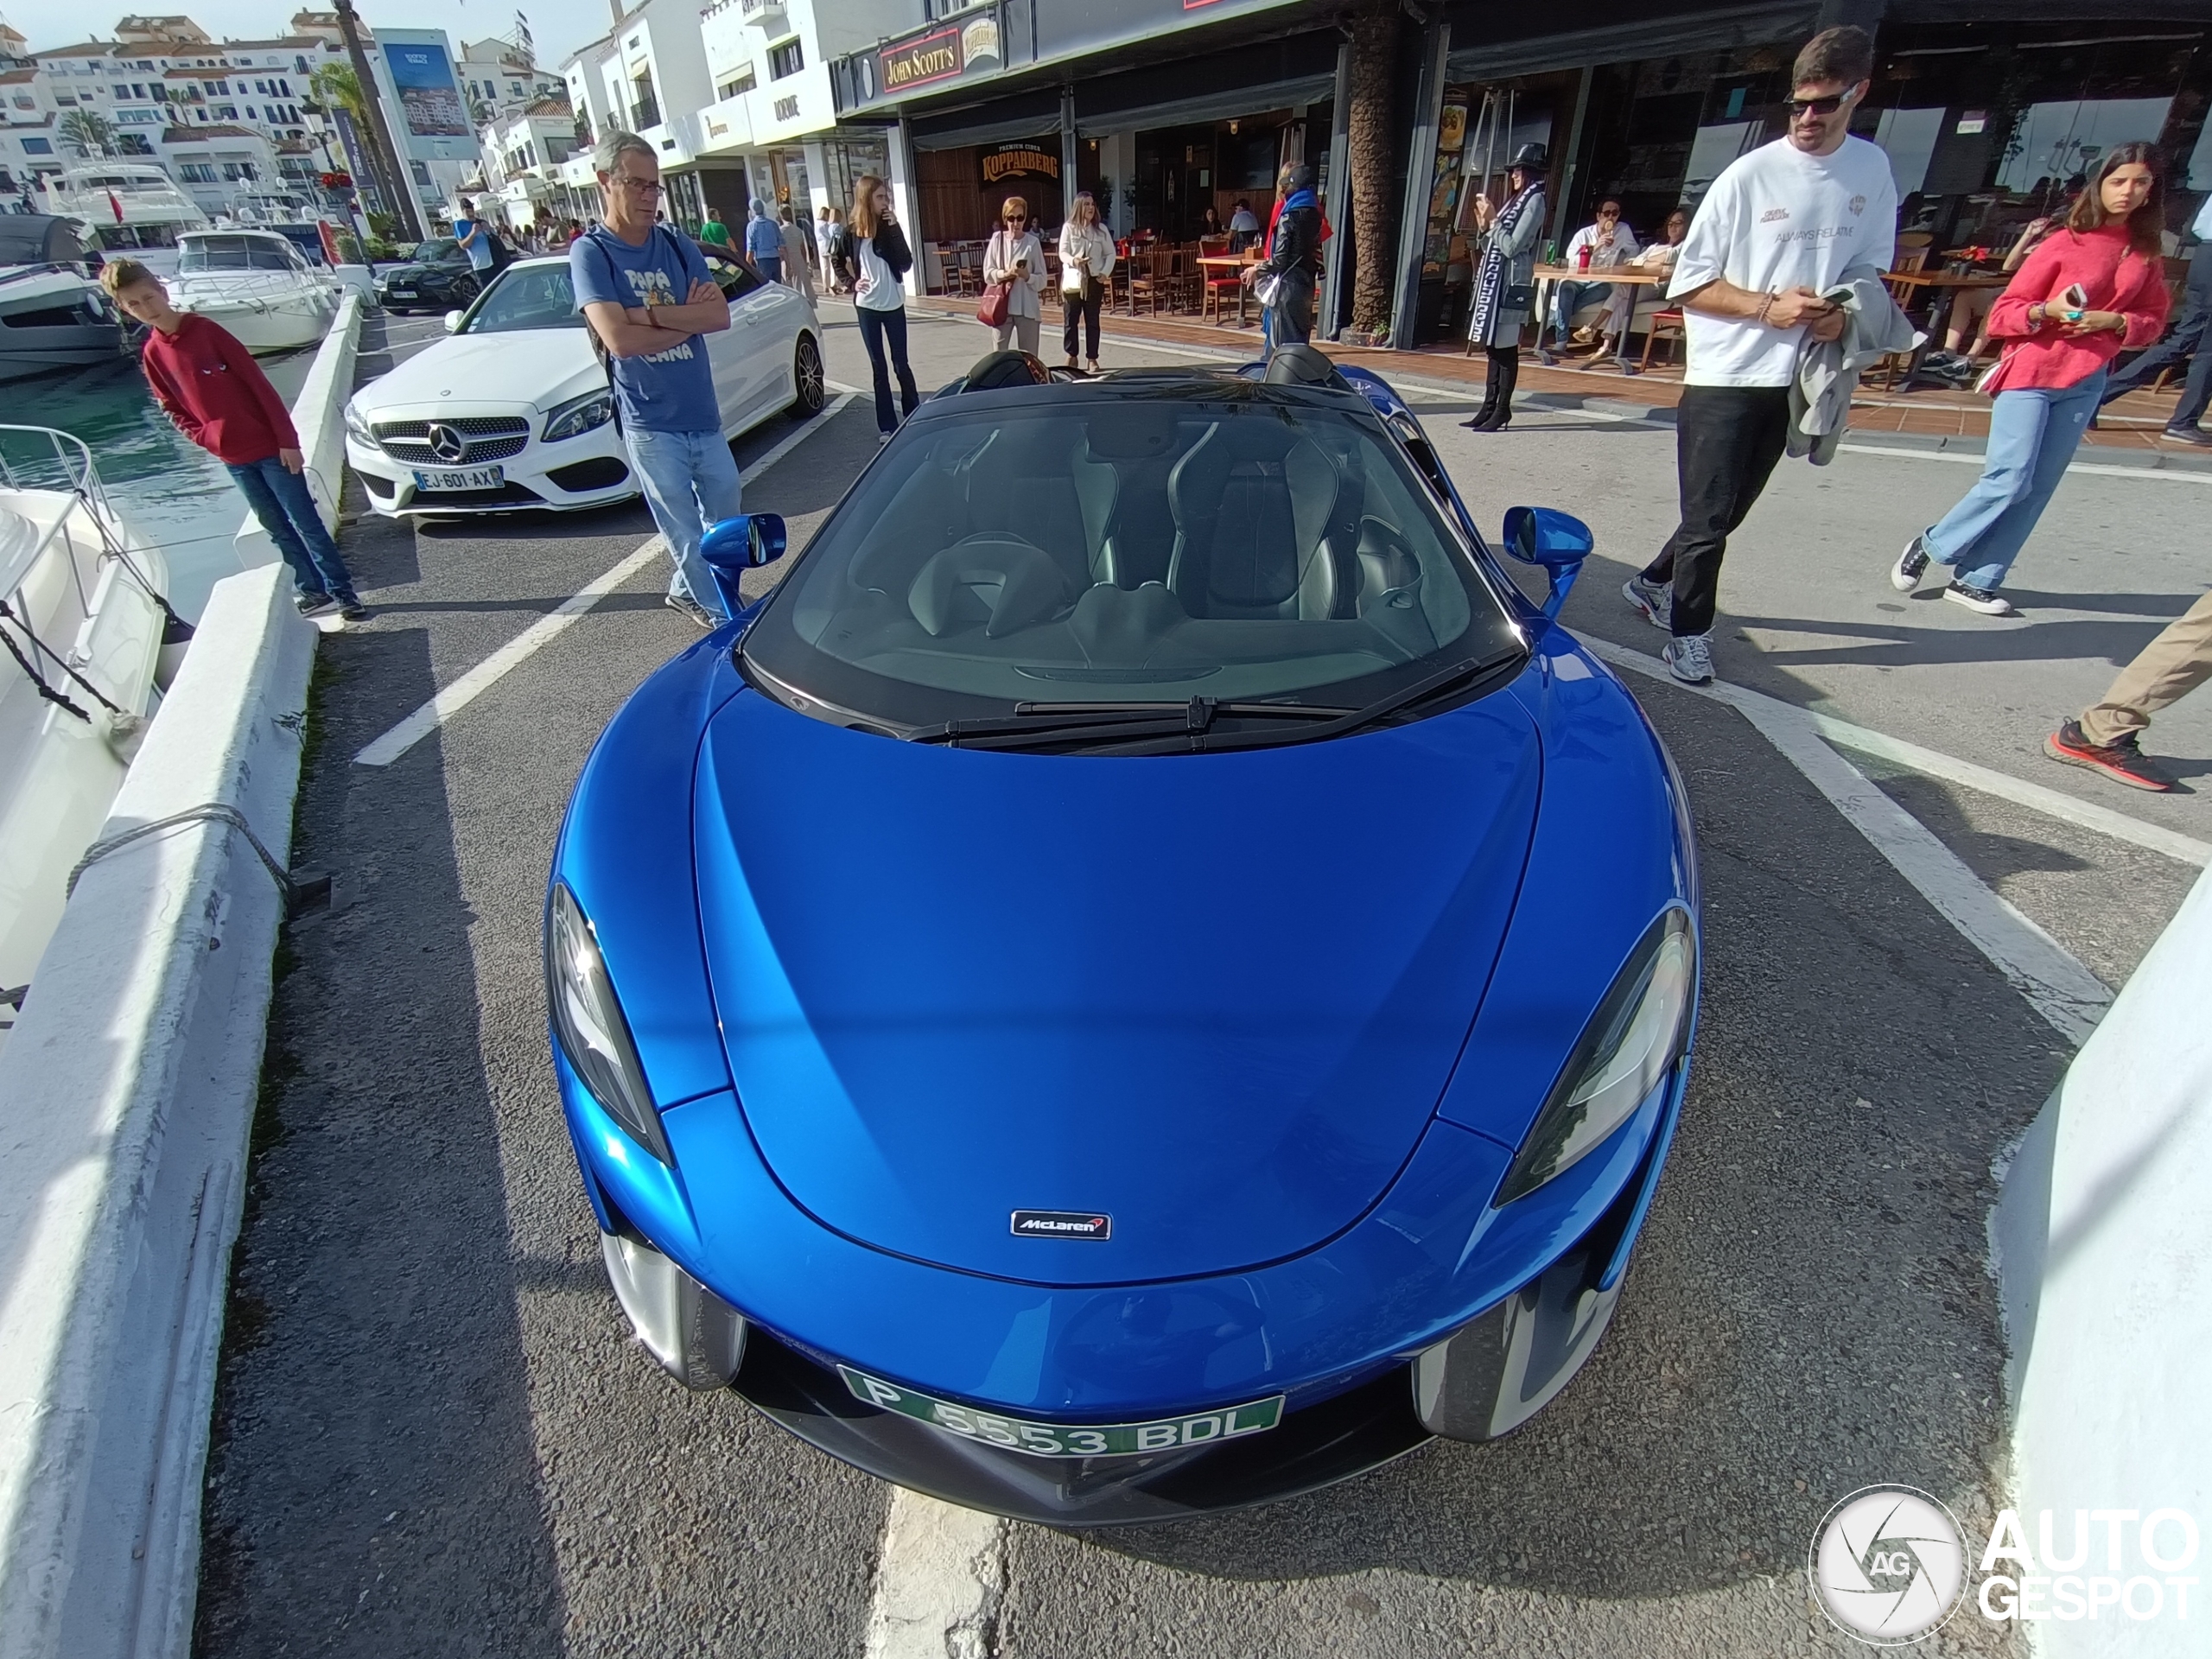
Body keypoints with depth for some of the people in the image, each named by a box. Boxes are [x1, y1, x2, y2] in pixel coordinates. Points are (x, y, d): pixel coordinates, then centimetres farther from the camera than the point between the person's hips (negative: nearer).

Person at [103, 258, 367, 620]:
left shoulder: (207, 332, -6)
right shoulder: (152, 355, 6)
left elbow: (259, 384, -8)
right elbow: (173, 409, 14)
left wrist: (288, 439, -13)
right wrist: (207, 439, -4)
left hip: (270, 448, -5)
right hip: (233, 459, 5)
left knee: (307, 523, -3)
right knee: (278, 529, 10)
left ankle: (343, 593, 3)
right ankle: (312, 591, 18)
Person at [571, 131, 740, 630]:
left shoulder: (678, 246, 9)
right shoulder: (591, 253, -5)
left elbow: (720, 315, -5)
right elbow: (620, 339, -18)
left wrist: (650, 314, -16)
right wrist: (687, 318, -7)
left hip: (703, 413, 5)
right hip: (651, 423, -5)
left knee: (725, 512, 16)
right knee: (684, 528, 3)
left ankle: (687, 589, 37)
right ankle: (723, 614, 16)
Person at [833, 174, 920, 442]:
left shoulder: (890, 227, 0)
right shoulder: (850, 231, -3)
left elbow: (906, 264, -9)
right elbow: (836, 261, 10)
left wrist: (895, 229, -16)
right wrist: (852, 283, -5)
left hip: (893, 304, 0)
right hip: (866, 306, 0)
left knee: (901, 363, 5)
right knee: (878, 367, 5)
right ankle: (886, 425, 11)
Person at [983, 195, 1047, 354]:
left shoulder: (1033, 242, -1)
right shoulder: (997, 239, 3)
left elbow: (1042, 280, -1)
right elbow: (988, 273, 3)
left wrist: (1027, 276, -20)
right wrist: (1005, 274, -16)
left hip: (1027, 308, -1)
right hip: (1001, 307, 1)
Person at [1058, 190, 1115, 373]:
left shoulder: (1101, 229, 6)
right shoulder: (1069, 228, 0)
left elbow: (1110, 253, 8)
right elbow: (1063, 253, -5)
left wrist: (1105, 272, -7)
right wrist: (1073, 260, -26)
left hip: (1094, 280, 1)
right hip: (1072, 280, -1)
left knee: (1092, 321, 3)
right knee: (1070, 320, 1)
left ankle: (1092, 359, 9)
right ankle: (1071, 356, 14)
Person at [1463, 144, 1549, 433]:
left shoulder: (1534, 201, -6)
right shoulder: (1516, 201, 20)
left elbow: (1512, 246, -15)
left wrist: (1492, 220, -10)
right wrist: (1483, 227, 5)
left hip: (1511, 283, -9)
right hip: (1495, 280, 9)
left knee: (1506, 348, -9)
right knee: (1493, 347, 8)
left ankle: (1502, 411, -8)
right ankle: (1489, 408, 12)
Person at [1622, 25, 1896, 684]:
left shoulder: (1874, 170, 7)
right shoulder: (1750, 175, -6)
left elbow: (1871, 267, 16)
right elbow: (1687, 284, -5)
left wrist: (1845, 309, -6)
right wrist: (1768, 305, -16)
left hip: (1795, 380, 5)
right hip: (1724, 378, -5)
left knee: (1727, 513, 14)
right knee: (1709, 519, -3)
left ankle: (1655, 583, 33)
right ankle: (1689, 631, 12)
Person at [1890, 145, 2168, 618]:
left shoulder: (2146, 255, 10)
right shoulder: (2064, 244, -2)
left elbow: (2153, 319, 14)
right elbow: (2003, 313, -3)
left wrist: (2116, 322, -6)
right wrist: (2046, 310, -21)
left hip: (2084, 383, 5)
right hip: (2030, 372, -5)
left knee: (2036, 489, 0)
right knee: (2009, 478, -15)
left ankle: (1975, 580, 4)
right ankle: (1929, 546, 6)